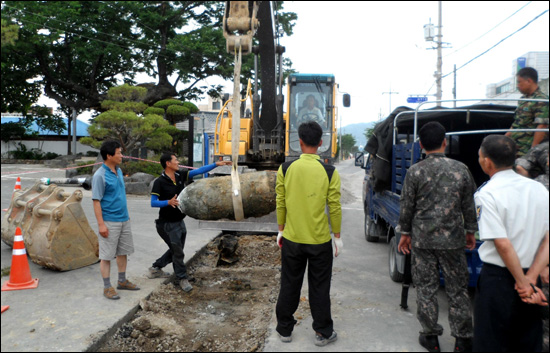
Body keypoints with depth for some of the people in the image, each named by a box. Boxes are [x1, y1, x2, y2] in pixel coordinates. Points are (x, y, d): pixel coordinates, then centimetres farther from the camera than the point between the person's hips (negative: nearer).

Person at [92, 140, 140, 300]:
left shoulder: (119, 171, 9)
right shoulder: (100, 176, -15)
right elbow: (96, 201, -16)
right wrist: (101, 224, -19)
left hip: (124, 219, 8)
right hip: (109, 222, -8)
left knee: (123, 251, 17)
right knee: (106, 255, 3)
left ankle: (122, 281, 31)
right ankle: (107, 287, 14)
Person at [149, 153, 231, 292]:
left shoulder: (180, 175, 1)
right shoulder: (160, 182, -16)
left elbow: (199, 171, -1)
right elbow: (153, 203, -17)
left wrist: (216, 164, -7)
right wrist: (168, 202, -33)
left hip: (179, 221, 8)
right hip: (167, 224, -7)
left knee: (175, 250, 20)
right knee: (177, 251, 0)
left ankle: (155, 268, 39)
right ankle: (182, 278, 17)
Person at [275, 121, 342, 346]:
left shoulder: (285, 169, -7)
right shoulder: (329, 172, -11)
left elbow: (280, 203, -1)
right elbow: (334, 207, -7)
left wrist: (281, 229, 12)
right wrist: (337, 236, 5)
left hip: (292, 239, 1)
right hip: (320, 241, -1)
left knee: (289, 285, 16)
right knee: (319, 288, 13)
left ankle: (285, 330, 31)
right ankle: (323, 333, 27)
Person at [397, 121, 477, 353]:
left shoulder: (415, 171, -8)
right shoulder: (461, 169, -2)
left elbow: (406, 206, -3)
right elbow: (469, 205, 5)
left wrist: (405, 233, 9)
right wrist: (471, 231, 17)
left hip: (422, 239, -1)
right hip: (453, 239, 2)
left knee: (426, 288, 10)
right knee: (458, 289, 12)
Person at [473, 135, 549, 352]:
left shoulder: (486, 194, -15)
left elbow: (503, 244, -20)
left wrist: (524, 283, -10)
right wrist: (530, 278, -7)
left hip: (498, 278, -6)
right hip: (529, 274, 6)